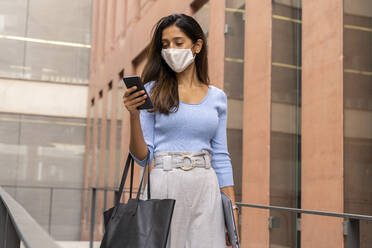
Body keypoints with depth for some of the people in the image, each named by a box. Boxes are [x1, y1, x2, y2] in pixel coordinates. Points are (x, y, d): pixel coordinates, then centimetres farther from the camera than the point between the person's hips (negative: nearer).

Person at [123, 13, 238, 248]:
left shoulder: (217, 97, 10)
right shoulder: (152, 91, 3)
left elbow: (221, 157, 10)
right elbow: (143, 157, 0)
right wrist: (134, 116, -15)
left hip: (206, 190, 2)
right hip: (165, 185, -2)